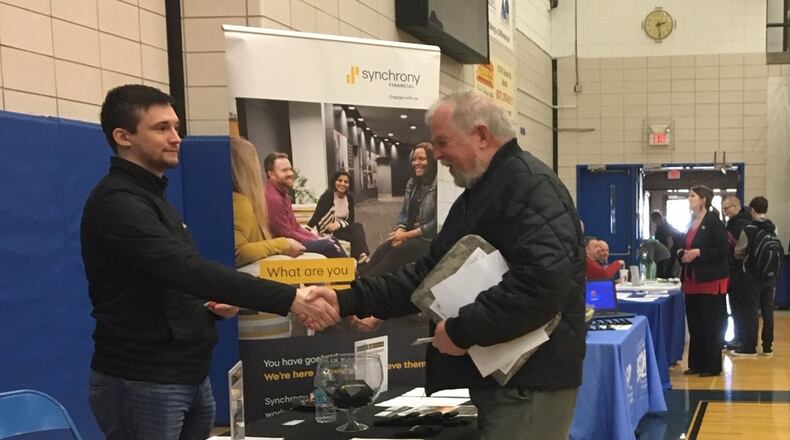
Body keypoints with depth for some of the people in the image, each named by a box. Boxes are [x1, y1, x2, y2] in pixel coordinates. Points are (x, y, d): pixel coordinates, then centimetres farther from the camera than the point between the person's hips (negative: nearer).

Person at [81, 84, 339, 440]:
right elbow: (187, 269, -29)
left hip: (190, 376, 9)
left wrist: (209, 306, 3)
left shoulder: (150, 196, 16)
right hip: (141, 383, -9)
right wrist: (289, 299, -34)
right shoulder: (117, 202, -16)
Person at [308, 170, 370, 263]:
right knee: (356, 234, -27)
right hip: (328, 231, -5)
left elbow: (350, 220, 2)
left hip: (341, 228, 5)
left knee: (358, 227, -25)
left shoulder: (349, 197, 3)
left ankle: (362, 256, -35)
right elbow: (316, 216, -19)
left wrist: (339, 224, -19)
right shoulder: (328, 195, -13)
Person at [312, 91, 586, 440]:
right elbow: (430, 273, 16)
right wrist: (349, 300, 5)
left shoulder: (530, 186, -16)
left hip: (530, 382, -10)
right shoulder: (477, 196, 18)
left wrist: (461, 330, -23)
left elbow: (543, 282, -30)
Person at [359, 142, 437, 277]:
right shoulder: (412, 183, 13)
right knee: (383, 249, -18)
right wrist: (400, 230, -8)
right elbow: (404, 212, 15)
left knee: (397, 252, -27)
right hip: (410, 234, 7)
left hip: (430, 239, -7)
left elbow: (438, 222, -19)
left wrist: (407, 234, -16)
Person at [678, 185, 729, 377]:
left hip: (710, 281, -8)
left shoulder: (714, 221, -10)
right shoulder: (691, 223, 14)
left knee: (711, 325, -3)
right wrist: (682, 253, 2)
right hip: (692, 281, 8)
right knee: (694, 324, 10)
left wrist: (698, 253, -21)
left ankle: (712, 366, 4)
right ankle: (696, 364, 17)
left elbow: (722, 251, -15)